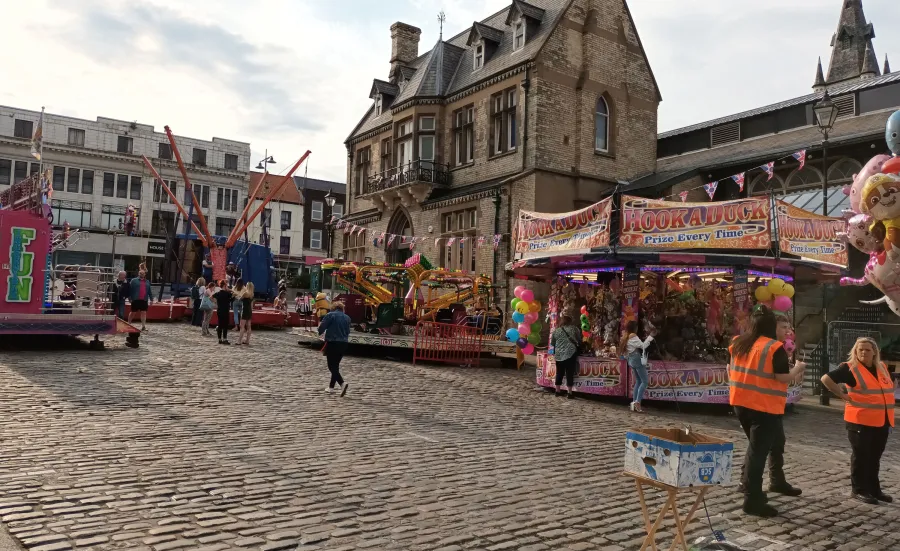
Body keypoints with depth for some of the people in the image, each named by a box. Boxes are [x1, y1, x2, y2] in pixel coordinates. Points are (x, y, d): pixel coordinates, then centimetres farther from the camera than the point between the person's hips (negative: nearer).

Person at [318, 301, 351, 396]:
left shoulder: (329, 315, -6)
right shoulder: (347, 318, 9)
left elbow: (321, 329, -9)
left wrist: (320, 323, 12)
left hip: (332, 343, -6)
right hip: (343, 344, 6)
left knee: (332, 367, -3)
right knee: (336, 365, 18)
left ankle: (342, 383, -22)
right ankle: (331, 386, 26)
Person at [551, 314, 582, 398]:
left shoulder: (556, 330, 6)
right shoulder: (574, 329, 3)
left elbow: (552, 342, 15)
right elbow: (579, 341, 11)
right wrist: (576, 345, 31)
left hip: (559, 355, 2)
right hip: (571, 354, -2)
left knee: (559, 373, 11)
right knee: (570, 373, 1)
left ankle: (557, 391, 18)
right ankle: (569, 392, 2)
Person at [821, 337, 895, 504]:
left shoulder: (882, 367, 11)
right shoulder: (850, 368, -10)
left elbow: (888, 387, 28)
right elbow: (826, 379, -16)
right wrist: (843, 395, -14)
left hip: (882, 422, 7)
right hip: (861, 421, -6)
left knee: (875, 457, 16)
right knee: (861, 456, 1)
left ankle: (874, 489, 27)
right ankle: (858, 490, 10)